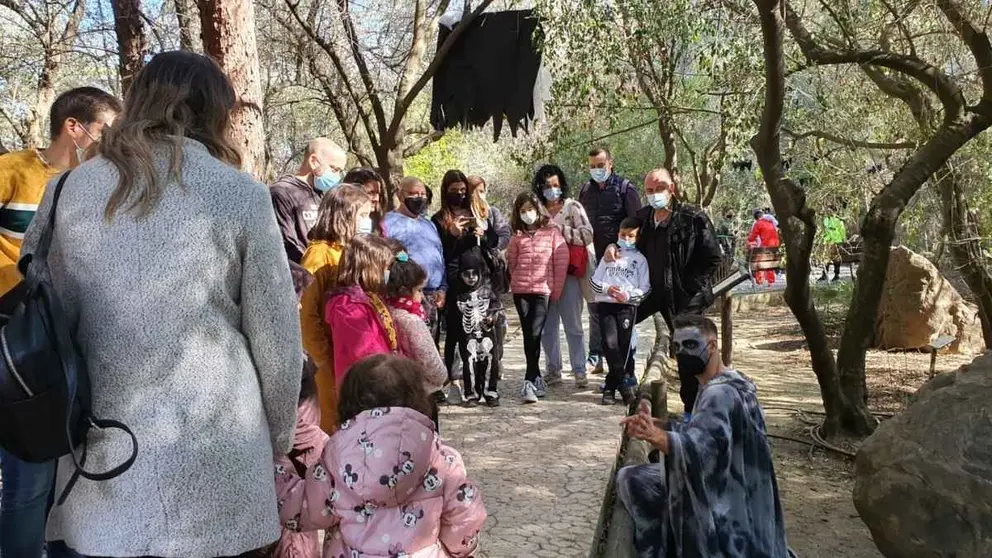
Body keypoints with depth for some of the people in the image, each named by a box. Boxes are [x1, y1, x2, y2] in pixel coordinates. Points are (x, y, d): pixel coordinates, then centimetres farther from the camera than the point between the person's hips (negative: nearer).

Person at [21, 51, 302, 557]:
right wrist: (278, 438, 11)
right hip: (212, 456, -3)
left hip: (99, 455, 3)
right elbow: (276, 337, -3)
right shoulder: (240, 195, -7)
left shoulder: (67, 193, 2)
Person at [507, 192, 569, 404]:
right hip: (521, 291, 3)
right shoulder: (518, 237, 11)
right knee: (528, 335, 5)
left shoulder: (552, 233, 3)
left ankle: (530, 382, -12)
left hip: (543, 291, -3)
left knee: (534, 334, -14)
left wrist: (556, 290, -2)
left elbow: (562, 262, 0)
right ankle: (538, 380, 14)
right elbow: (511, 263, 15)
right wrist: (516, 283, 8)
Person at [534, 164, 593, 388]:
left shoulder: (573, 207, 1)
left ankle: (579, 371, 7)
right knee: (547, 326, 9)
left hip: (568, 273, -3)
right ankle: (553, 369, 20)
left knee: (573, 325, 1)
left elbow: (587, 235, -9)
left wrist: (560, 229, -13)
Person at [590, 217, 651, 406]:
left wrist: (628, 294, -14)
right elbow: (594, 280, 12)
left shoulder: (640, 259, 10)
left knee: (623, 346, -3)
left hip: (627, 306, -1)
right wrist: (607, 288, -7)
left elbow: (645, 289, 3)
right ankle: (624, 385, -5)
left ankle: (611, 386, 6)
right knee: (610, 344, -11)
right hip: (606, 304, 1)